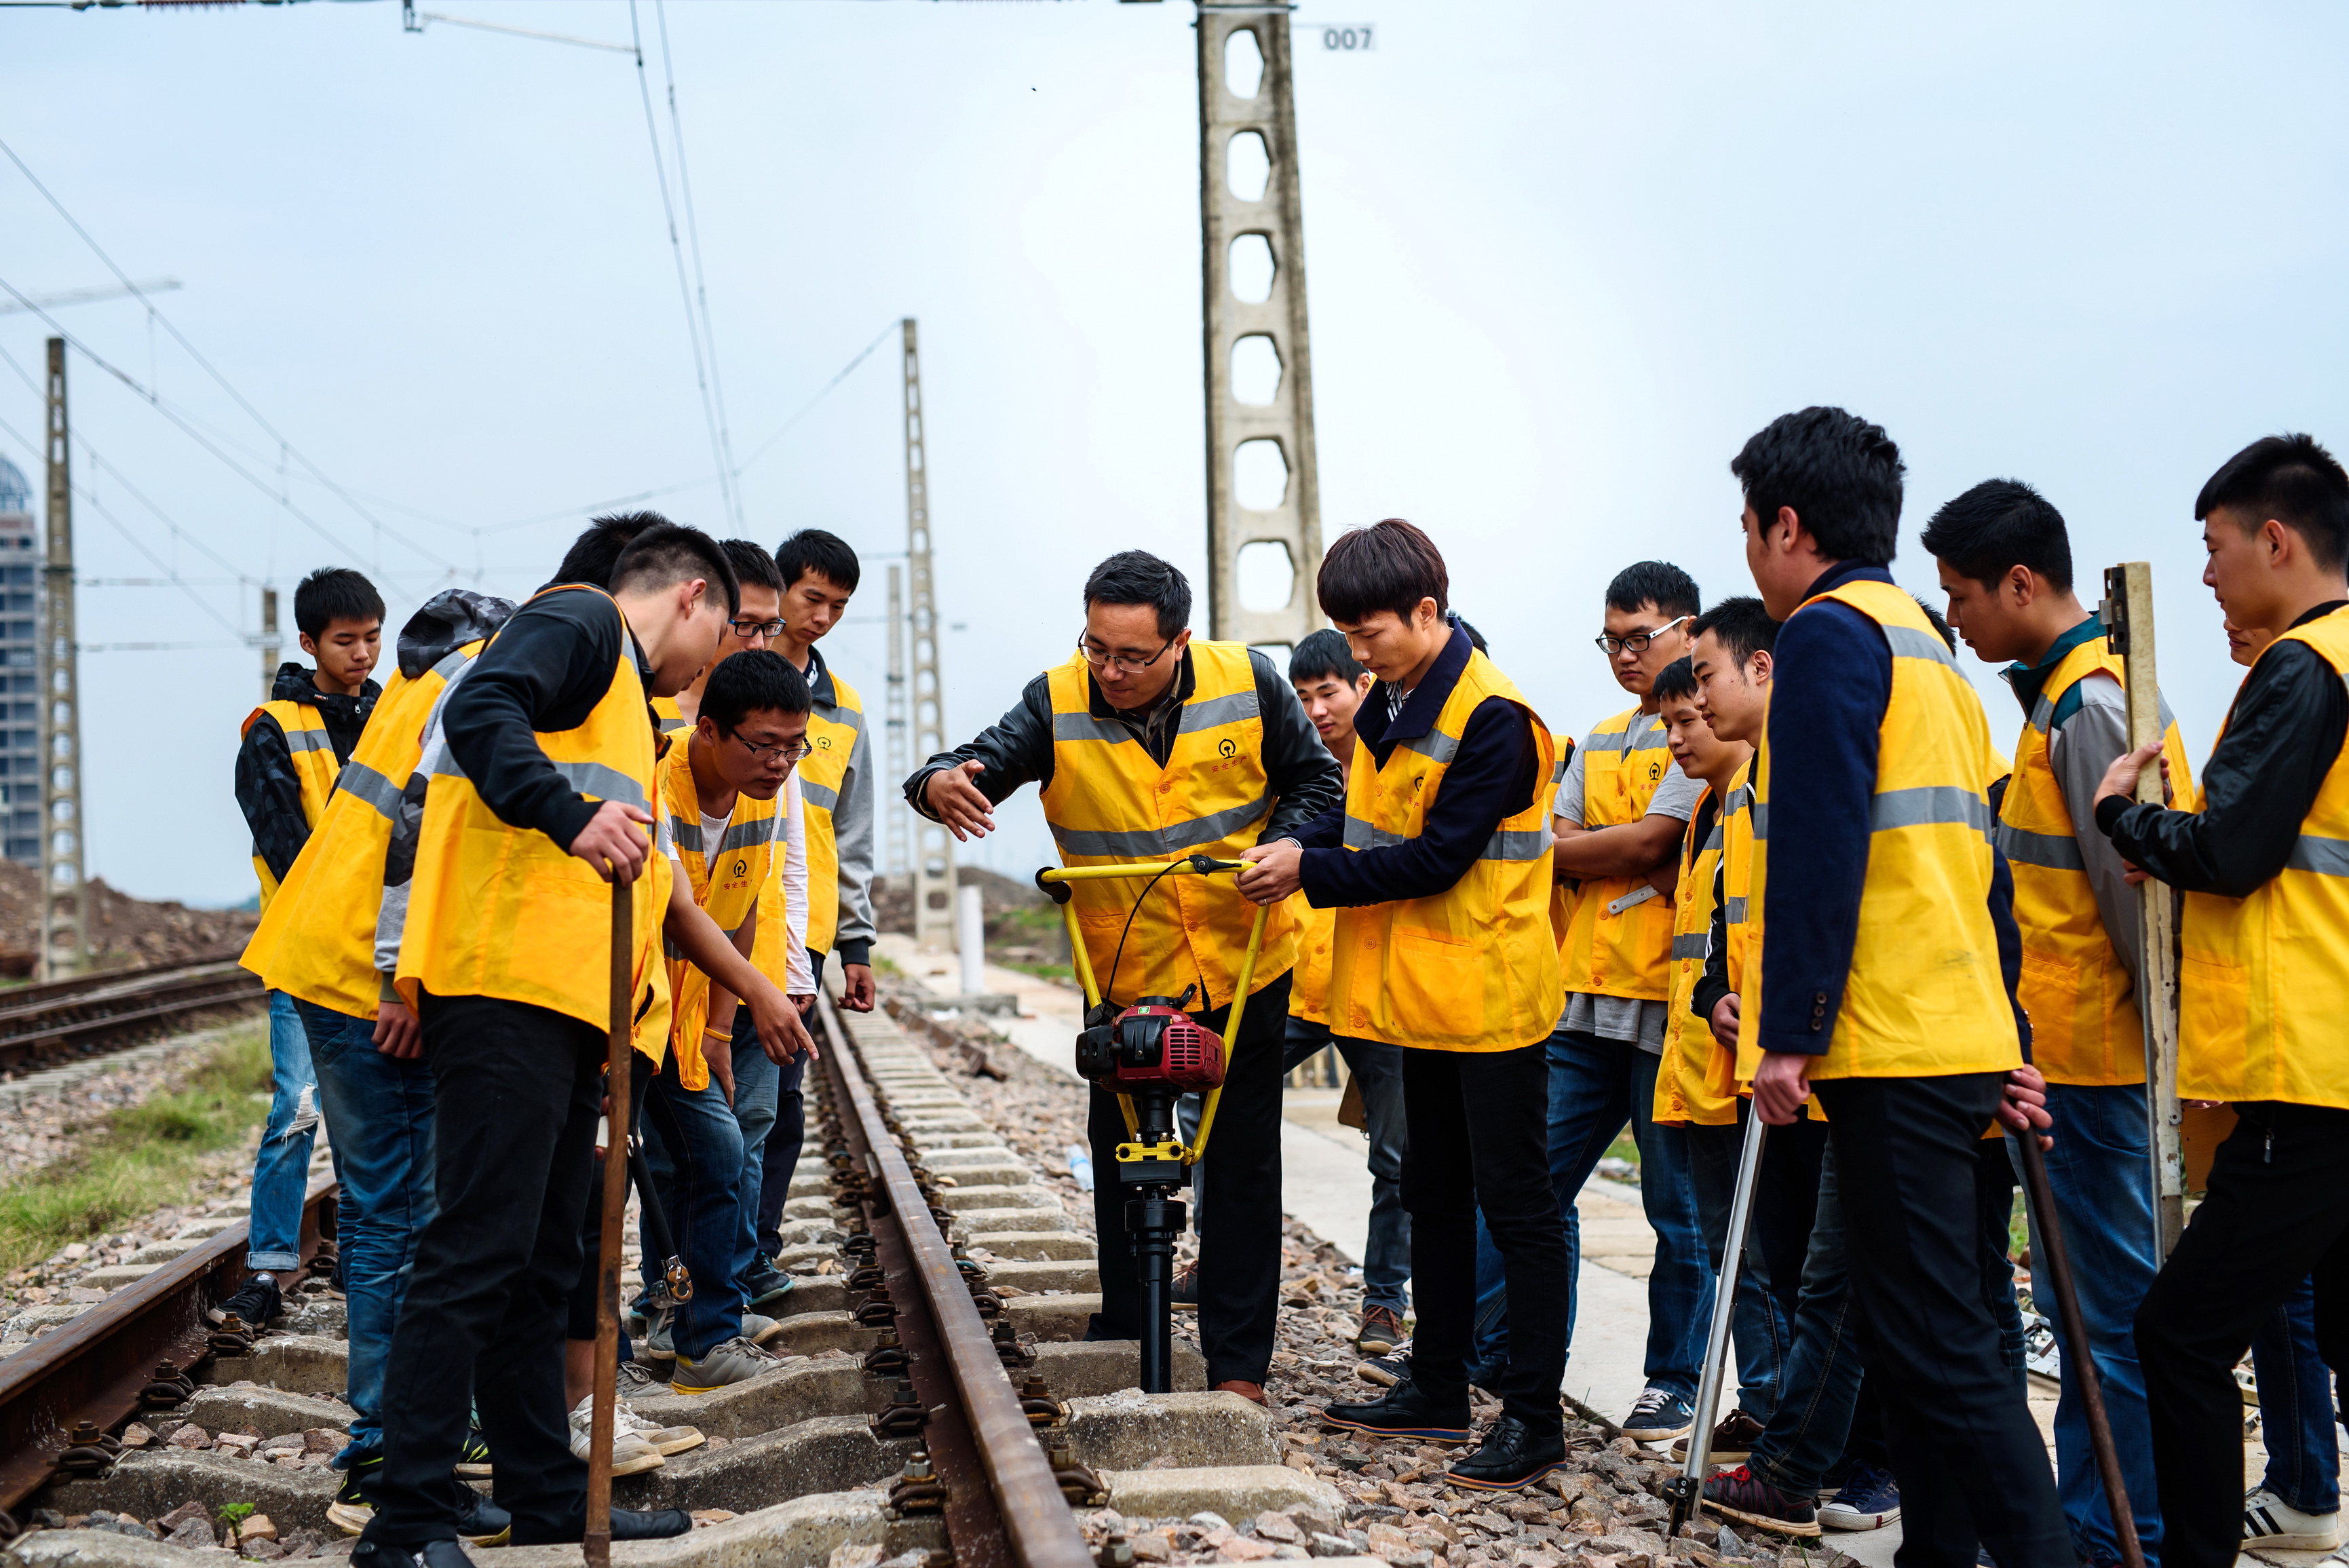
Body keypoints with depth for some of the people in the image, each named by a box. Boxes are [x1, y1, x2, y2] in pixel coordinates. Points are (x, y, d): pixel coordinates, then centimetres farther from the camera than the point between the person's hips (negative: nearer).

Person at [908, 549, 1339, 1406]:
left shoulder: (1248, 684, -10)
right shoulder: (1057, 703, -12)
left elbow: (1315, 780, 1)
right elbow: (981, 765, -18)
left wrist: (1279, 848, -18)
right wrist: (941, 783, -42)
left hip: (1245, 973, 0)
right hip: (1125, 981, 0)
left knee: (1243, 1171, 6)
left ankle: (1238, 1365, 15)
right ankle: (1121, 1350, 21)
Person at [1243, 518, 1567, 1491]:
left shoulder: (1494, 720, -19)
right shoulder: (1389, 706, 8)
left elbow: (1437, 858, -23)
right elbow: (1367, 816, 13)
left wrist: (1311, 874, -18)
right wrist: (1298, 846, -7)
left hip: (1490, 996, -9)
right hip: (1421, 996, 9)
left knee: (1515, 1202, -2)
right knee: (1434, 1193, 16)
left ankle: (1534, 1418, 4)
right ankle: (1437, 1390, 27)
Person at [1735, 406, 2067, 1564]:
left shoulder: (1829, 634, -7)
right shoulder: (1928, 651, 23)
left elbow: (1818, 848, -17)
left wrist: (1786, 1033, -17)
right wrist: (2005, 1043, 21)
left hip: (1891, 1051, -10)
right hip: (1960, 1043, 10)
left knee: (1935, 1345, -9)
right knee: (1914, 1334, 14)